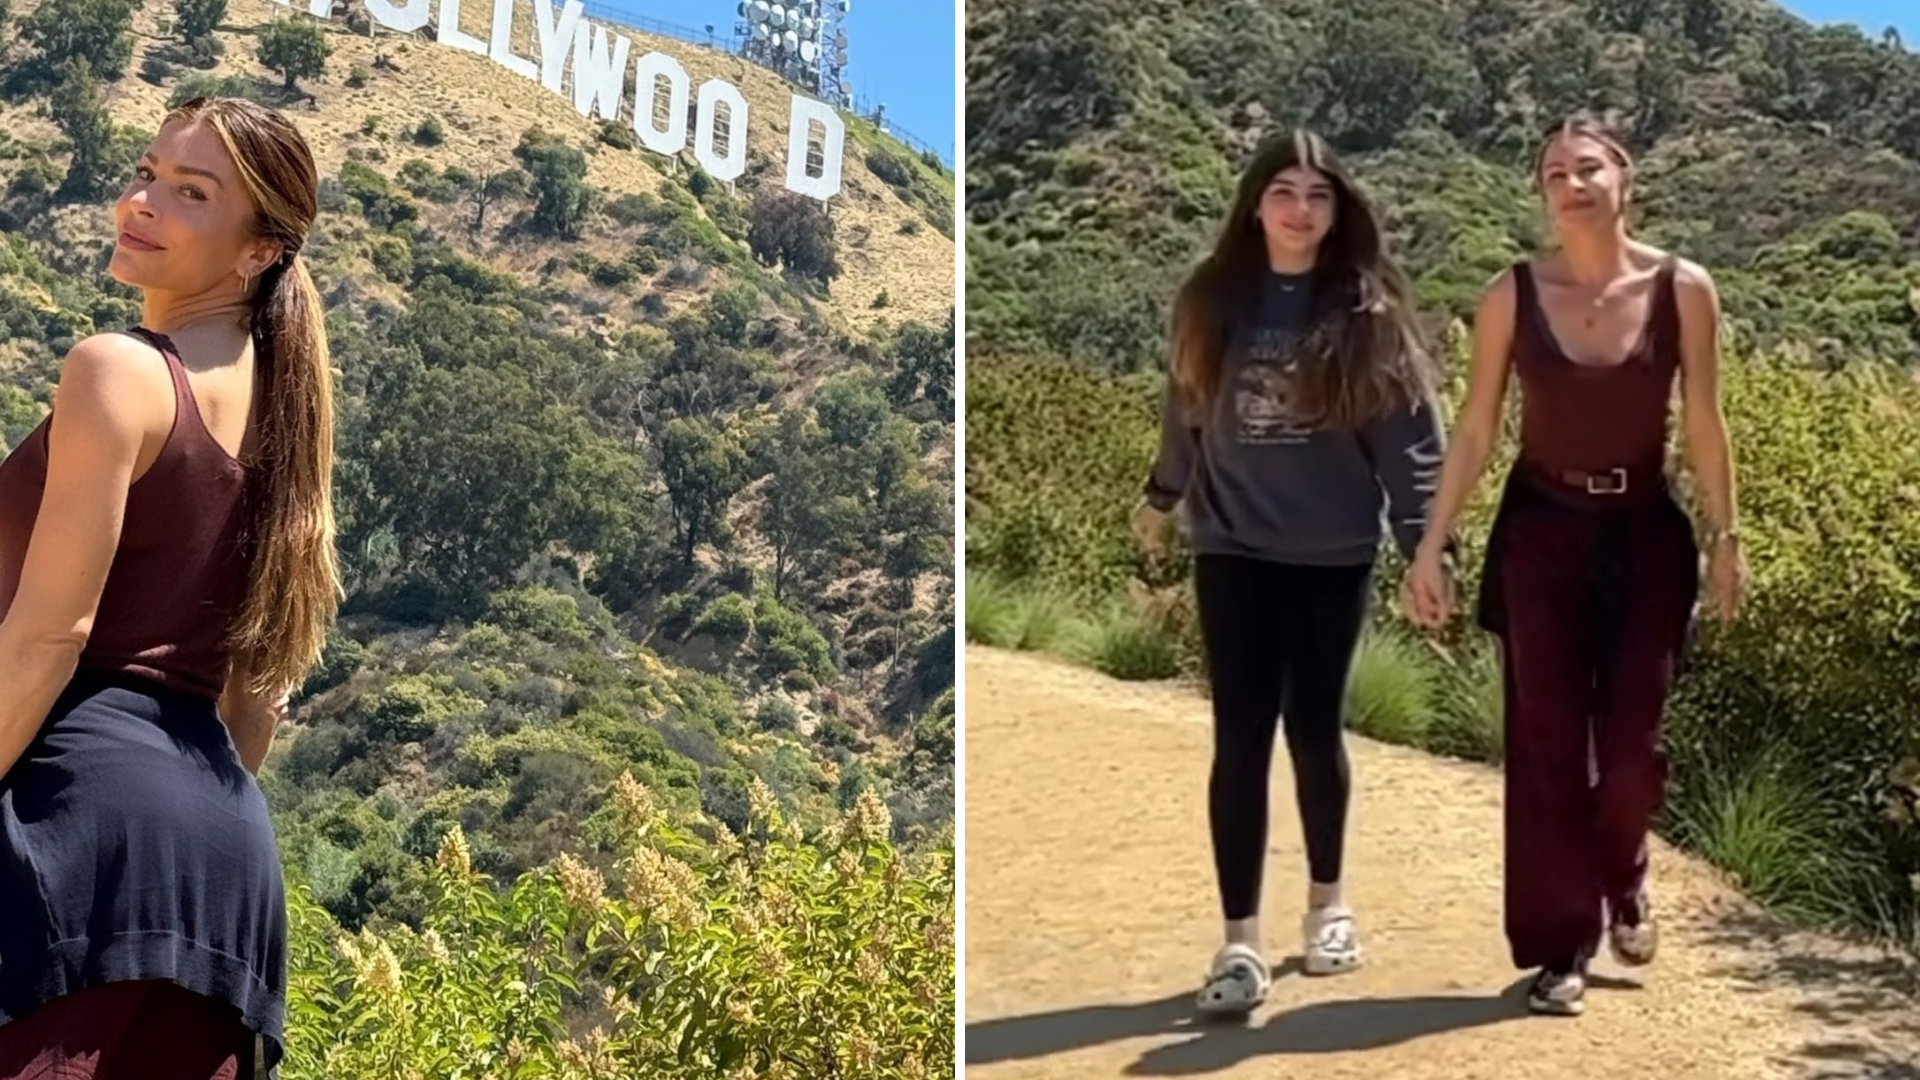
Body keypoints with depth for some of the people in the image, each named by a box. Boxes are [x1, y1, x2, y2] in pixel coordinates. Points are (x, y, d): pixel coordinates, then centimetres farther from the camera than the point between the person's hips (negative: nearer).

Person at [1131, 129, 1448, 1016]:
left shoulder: (1368, 312, -3)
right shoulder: (1213, 301, 2)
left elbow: (1408, 430, -4)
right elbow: (1188, 409, 16)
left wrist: (1423, 541, -10)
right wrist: (1162, 494, 27)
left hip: (1334, 554, -1)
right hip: (1232, 551, 1)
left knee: (1316, 729, 9)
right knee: (1241, 737, -4)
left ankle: (1328, 903, 30)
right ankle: (1240, 939, 1)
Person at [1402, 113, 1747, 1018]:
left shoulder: (1683, 289, -7)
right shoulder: (1512, 294, -7)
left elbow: (1703, 425, 1)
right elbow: (1474, 431, -2)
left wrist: (1725, 537, 3)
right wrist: (1430, 545, -4)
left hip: (1647, 535, 0)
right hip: (1541, 533, 0)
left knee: (1631, 742, 1)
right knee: (1547, 742, 0)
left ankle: (1624, 880, 34)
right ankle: (1560, 948, 12)